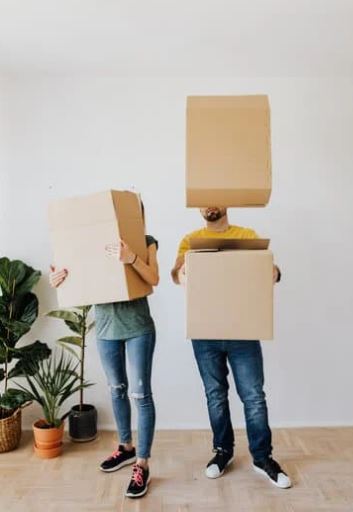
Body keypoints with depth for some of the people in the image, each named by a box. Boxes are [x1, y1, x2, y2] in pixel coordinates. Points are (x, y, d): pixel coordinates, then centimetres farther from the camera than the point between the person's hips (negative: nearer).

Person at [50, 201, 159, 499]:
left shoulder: (146, 242, -3)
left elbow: (154, 279, -17)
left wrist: (131, 258, -35)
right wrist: (59, 280, -19)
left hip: (138, 328, -4)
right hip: (105, 327, 4)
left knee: (140, 393, 0)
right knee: (117, 390, 17)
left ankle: (142, 464, 14)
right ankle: (126, 447, 37)